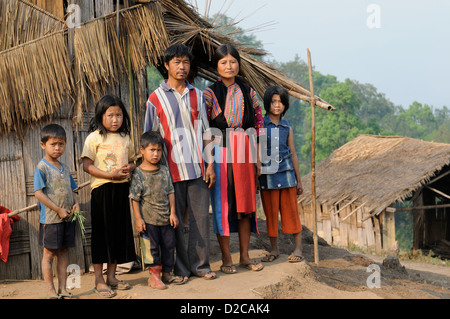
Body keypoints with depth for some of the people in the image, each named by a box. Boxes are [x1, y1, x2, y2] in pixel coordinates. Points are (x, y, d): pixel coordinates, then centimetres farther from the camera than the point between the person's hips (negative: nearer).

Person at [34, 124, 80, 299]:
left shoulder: (65, 168, 13)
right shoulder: (42, 167, -8)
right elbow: (38, 193, -15)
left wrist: (76, 203, 0)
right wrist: (59, 210, -16)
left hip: (68, 218, 6)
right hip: (50, 218, -6)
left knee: (63, 252, 10)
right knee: (49, 253, 1)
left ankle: (63, 288, 16)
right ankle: (51, 290, 8)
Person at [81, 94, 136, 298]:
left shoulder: (125, 138, 11)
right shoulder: (94, 138, -4)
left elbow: (132, 161, 20)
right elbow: (87, 165, -9)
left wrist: (129, 168, -5)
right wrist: (110, 175, -20)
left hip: (121, 189, 5)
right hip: (102, 189, -5)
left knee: (119, 231, 9)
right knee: (101, 233, -1)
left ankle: (111, 276, 22)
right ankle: (99, 280, 8)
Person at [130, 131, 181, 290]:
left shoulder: (164, 170, 5)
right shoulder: (138, 173, -8)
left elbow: (170, 192, 7)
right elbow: (135, 198, -7)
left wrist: (172, 213, 2)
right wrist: (138, 219, -10)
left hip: (166, 217, 5)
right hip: (149, 218, -5)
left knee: (169, 244, 11)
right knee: (153, 246, 2)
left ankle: (167, 273, 25)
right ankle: (154, 275, 13)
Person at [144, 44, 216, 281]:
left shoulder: (197, 95, 11)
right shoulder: (156, 98, 2)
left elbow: (205, 132, 12)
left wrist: (210, 163, 5)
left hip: (197, 169, 3)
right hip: (172, 170, -2)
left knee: (201, 217, 5)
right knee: (175, 221, 3)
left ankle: (200, 265, 17)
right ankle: (180, 268, 15)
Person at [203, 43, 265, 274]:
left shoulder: (248, 92, 10)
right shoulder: (209, 94, 0)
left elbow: (259, 123, 12)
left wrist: (258, 156, 7)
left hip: (246, 153, 4)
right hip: (221, 153, -3)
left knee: (246, 202, 6)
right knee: (222, 204, 0)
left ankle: (244, 256, 17)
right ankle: (226, 259, 9)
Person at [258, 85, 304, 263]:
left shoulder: (287, 128, 8)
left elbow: (293, 155, 13)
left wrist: (298, 180, 12)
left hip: (286, 174, 1)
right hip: (267, 175, -1)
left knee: (291, 211, 2)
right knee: (270, 213, 5)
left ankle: (298, 249, 10)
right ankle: (274, 250, 17)